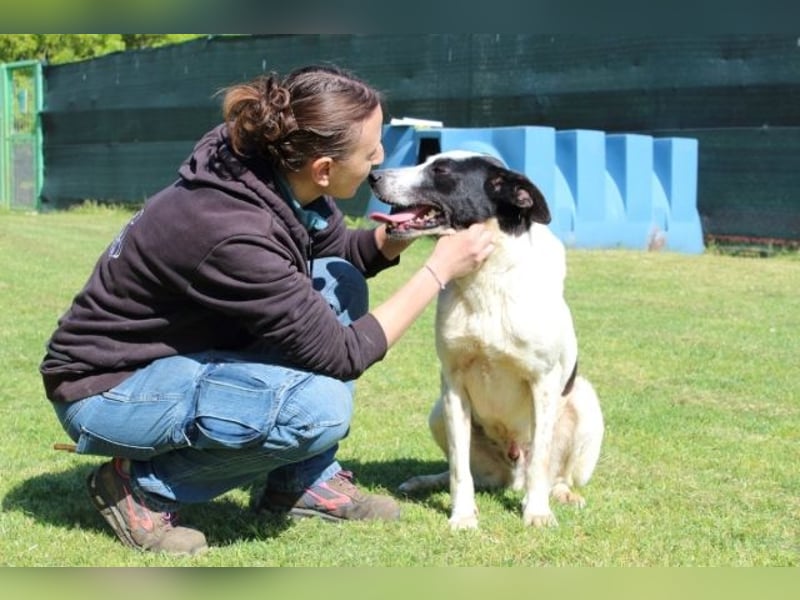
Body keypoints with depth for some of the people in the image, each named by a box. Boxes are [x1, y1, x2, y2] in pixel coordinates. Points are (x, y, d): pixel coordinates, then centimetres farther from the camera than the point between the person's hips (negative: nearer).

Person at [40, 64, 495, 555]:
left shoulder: (278, 175, -10)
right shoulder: (233, 234, -33)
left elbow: (339, 251, 11)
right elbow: (341, 355, -24)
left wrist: (389, 240, -11)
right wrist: (439, 270, -18)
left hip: (179, 355, 9)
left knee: (339, 282, -1)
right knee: (318, 404, -27)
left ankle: (305, 482, 6)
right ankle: (142, 485, -7)